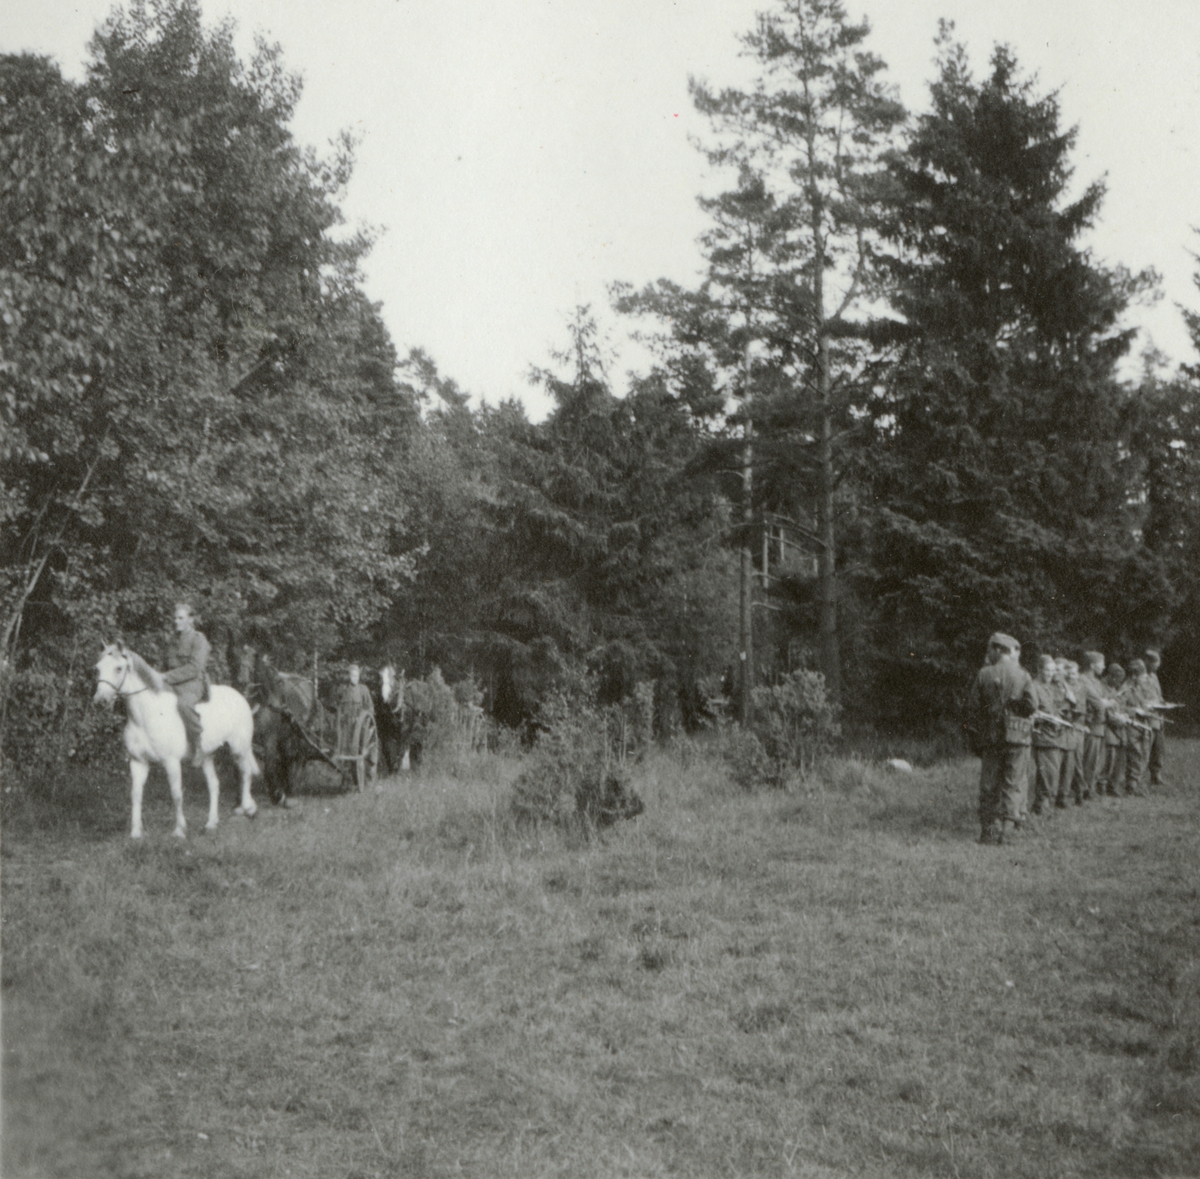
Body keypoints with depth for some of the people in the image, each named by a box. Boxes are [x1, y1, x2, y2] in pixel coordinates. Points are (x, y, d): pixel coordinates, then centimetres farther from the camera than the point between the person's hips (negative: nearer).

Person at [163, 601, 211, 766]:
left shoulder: (198, 639, -4)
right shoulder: (174, 642, 19)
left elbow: (194, 668, -15)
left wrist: (169, 677, -20)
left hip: (194, 684, -9)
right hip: (173, 685, 9)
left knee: (185, 703, -39)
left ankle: (197, 748, -29)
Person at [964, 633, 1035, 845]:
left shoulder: (984, 674, 2)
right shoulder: (1023, 676, -2)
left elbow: (972, 708, 1)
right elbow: (1029, 706, -8)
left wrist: (974, 739, 7)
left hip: (989, 737, 1)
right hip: (1016, 735, -1)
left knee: (989, 785, 7)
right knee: (1013, 783, 3)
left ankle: (989, 829, 6)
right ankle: (1008, 826, -5)